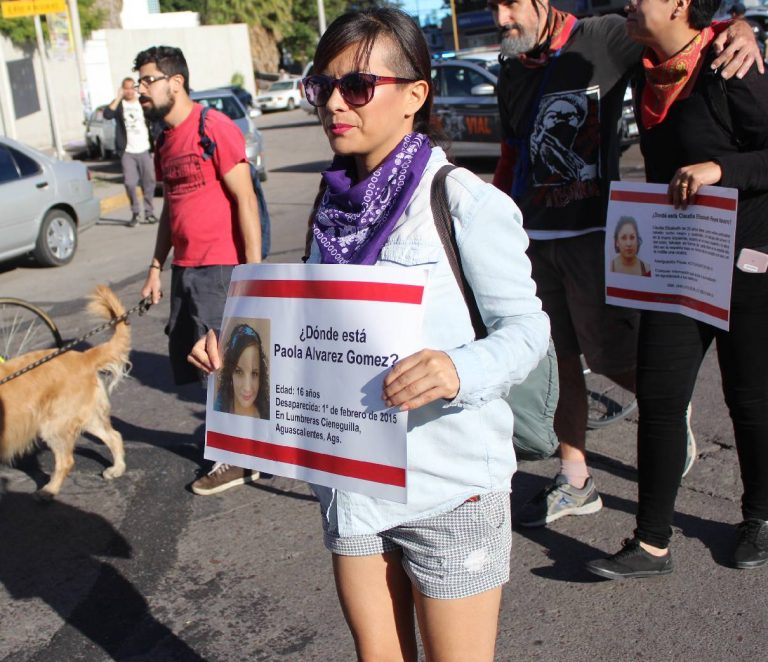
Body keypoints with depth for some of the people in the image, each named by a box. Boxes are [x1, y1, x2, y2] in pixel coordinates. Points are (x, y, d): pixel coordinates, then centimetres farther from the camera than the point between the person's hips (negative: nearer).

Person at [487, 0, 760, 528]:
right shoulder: (512, 75, 12)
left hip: (592, 232, -5)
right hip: (533, 239, 5)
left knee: (610, 357, -3)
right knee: (561, 361, 9)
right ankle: (575, 482, 21)